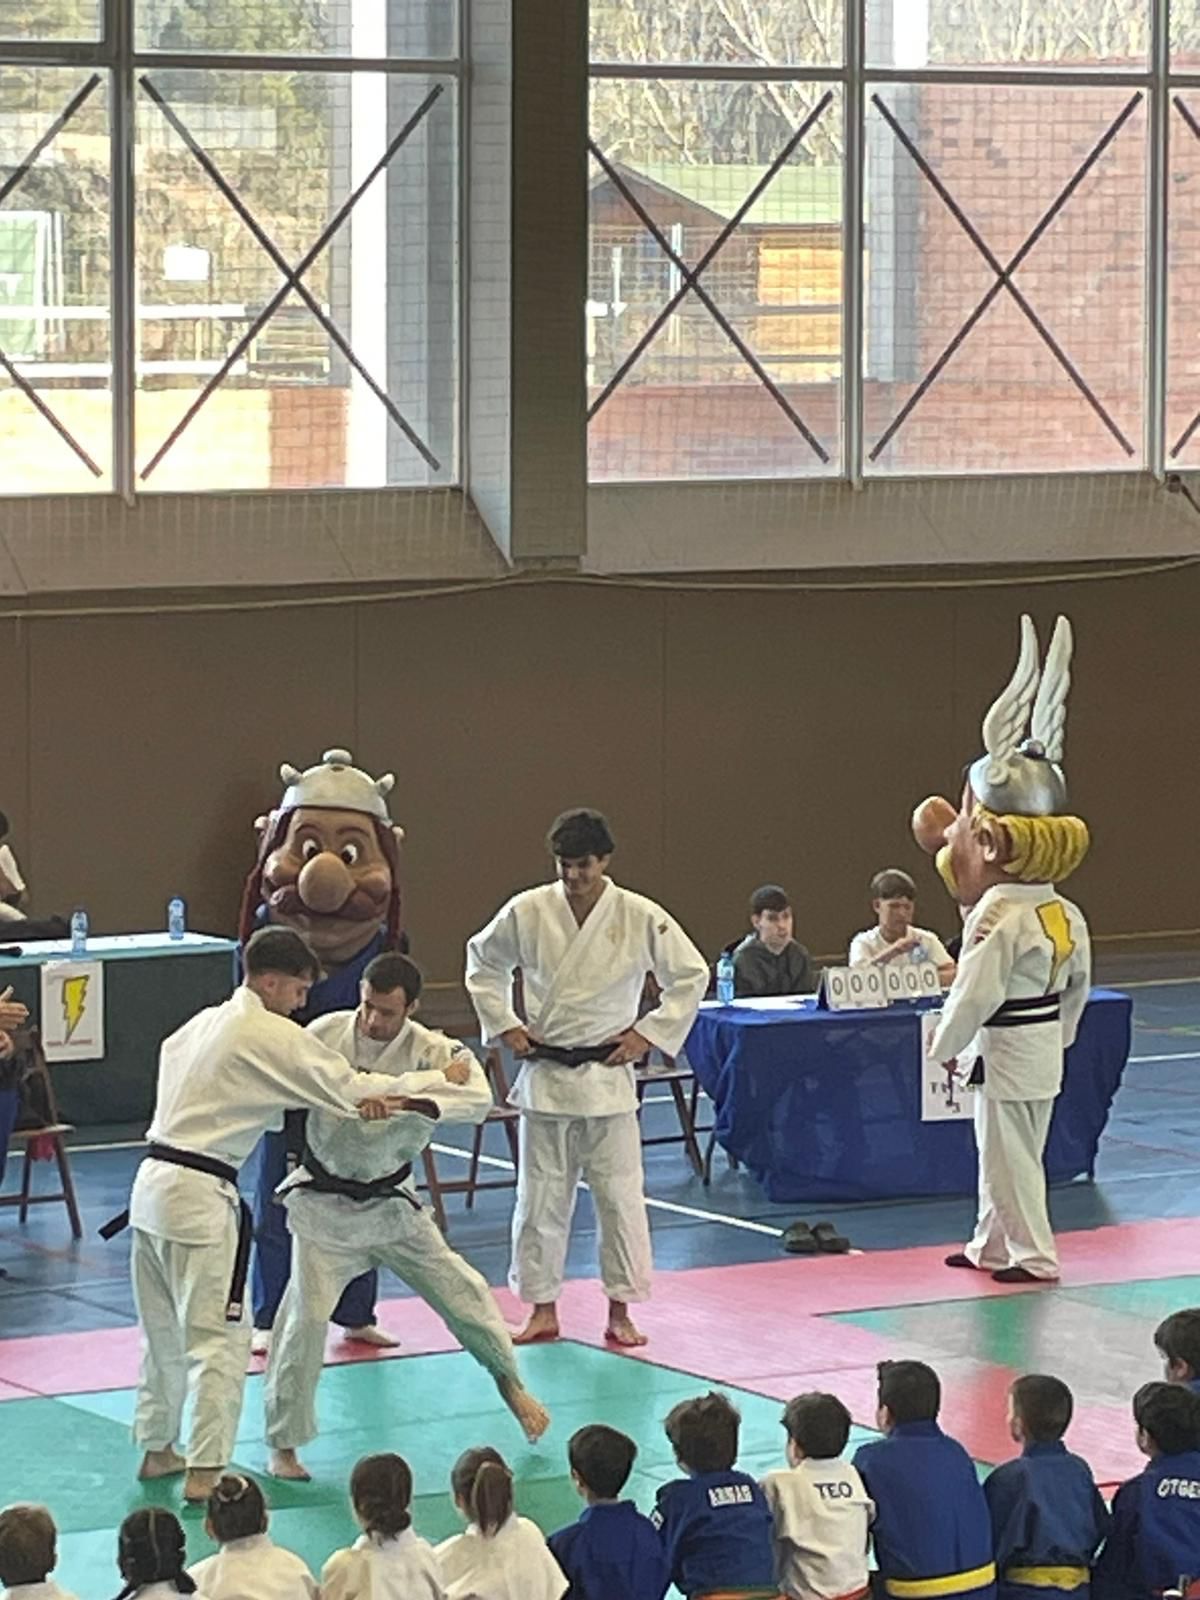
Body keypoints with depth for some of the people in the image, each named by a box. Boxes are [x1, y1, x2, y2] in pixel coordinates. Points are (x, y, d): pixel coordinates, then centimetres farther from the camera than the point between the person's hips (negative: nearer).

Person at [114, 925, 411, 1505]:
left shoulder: (204, 1024, 13)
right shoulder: (272, 1037, -11)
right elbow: (347, 1087, -6)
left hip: (152, 1186, 9)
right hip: (200, 1196, -9)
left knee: (164, 1328, 21)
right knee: (220, 1335, -4)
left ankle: (157, 1450, 32)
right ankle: (204, 1472, -6)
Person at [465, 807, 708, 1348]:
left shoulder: (640, 918, -8)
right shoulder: (527, 913, -4)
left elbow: (690, 976, 3)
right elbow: (483, 963, 13)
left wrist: (649, 1034, -3)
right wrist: (504, 1025, 4)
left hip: (608, 1076, -1)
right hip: (544, 1074, 1)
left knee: (619, 1193, -1)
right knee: (540, 1196, 6)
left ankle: (620, 1311, 9)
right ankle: (542, 1308, 16)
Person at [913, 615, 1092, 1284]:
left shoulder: (998, 915, -22)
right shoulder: (1066, 915, 3)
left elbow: (974, 994, -20)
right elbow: (1078, 986, 12)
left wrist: (943, 1046, -7)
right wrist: (1059, 1037, 25)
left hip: (1006, 1051, -9)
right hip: (1044, 1047, 9)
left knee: (1011, 1155, 1)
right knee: (1003, 1152, 19)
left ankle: (1032, 1254, 6)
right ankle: (993, 1245, 29)